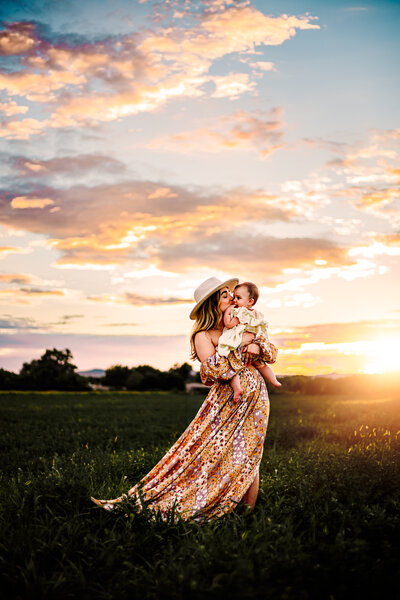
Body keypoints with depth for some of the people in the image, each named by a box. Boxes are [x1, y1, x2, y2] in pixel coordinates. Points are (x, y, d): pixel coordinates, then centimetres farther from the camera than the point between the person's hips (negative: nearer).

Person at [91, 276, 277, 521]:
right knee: (202, 453, -5)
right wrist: (242, 346, -15)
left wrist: (257, 345, -8)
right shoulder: (203, 337, -2)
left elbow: (272, 353, 14)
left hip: (255, 399, 4)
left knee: (247, 457, 3)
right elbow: (217, 370, -17)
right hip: (225, 402, -3)